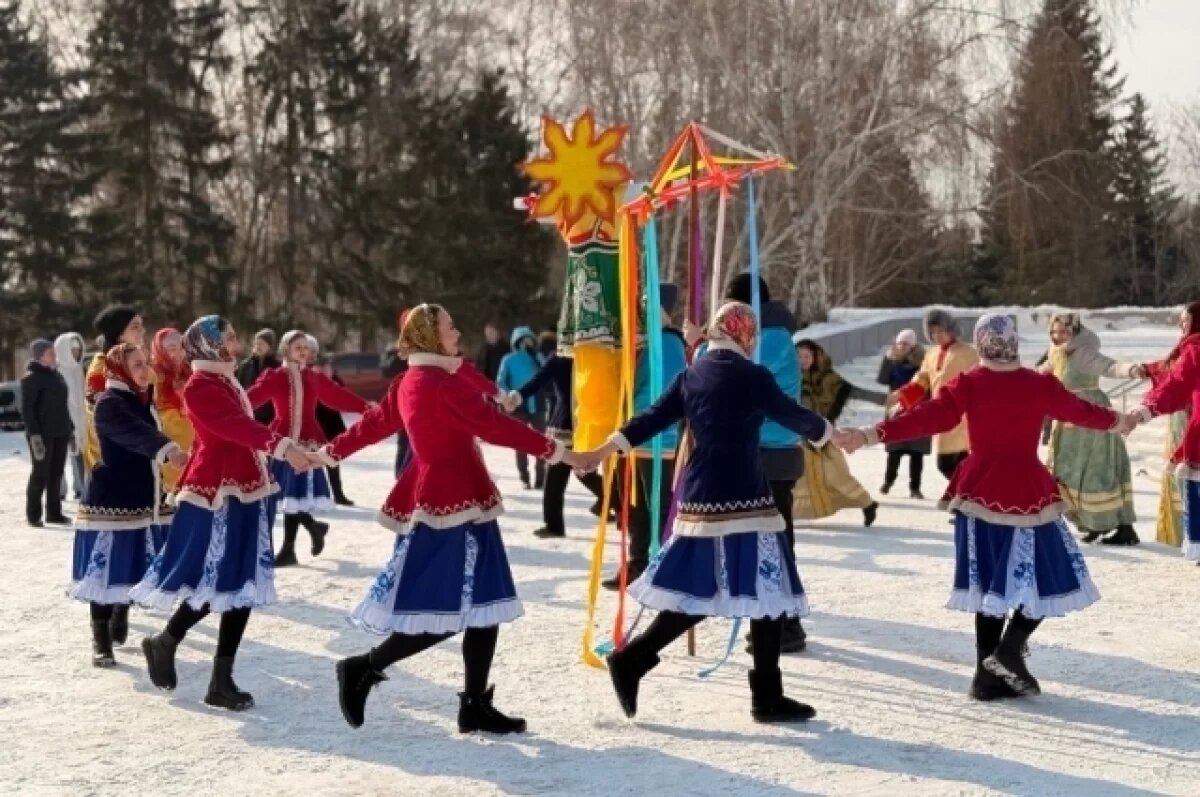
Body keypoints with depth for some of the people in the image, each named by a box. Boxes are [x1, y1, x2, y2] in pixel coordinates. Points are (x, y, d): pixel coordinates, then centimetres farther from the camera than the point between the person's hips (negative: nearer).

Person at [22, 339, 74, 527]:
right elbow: (26, 408, -14)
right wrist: (34, 434, -21)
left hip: (60, 433, 7)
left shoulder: (56, 374, 14)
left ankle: (54, 512, 16)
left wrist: (70, 427, 17)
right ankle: (33, 515, 6)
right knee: (40, 474, -2)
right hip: (43, 434, -7)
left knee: (56, 474, 9)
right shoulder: (31, 377, -9)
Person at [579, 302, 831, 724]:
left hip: (699, 497, 7)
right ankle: (767, 697, 5)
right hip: (743, 499, -7)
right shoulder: (752, 376, -8)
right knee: (766, 591, 1)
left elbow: (652, 418, 9)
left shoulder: (691, 376, 10)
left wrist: (605, 450, 14)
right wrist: (828, 433, 16)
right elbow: (793, 415, -2)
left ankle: (630, 660, 10)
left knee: (695, 591, 14)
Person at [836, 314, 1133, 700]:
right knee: (1048, 577, 9)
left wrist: (871, 435, -12)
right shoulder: (1041, 385, -1)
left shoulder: (967, 385, -2)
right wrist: (1118, 422, 35)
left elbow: (927, 417, -12)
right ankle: (1010, 648, -9)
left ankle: (989, 675, 11)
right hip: (1027, 492, -3)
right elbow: (1079, 409, 16)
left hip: (981, 492, 3)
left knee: (990, 584, 10)